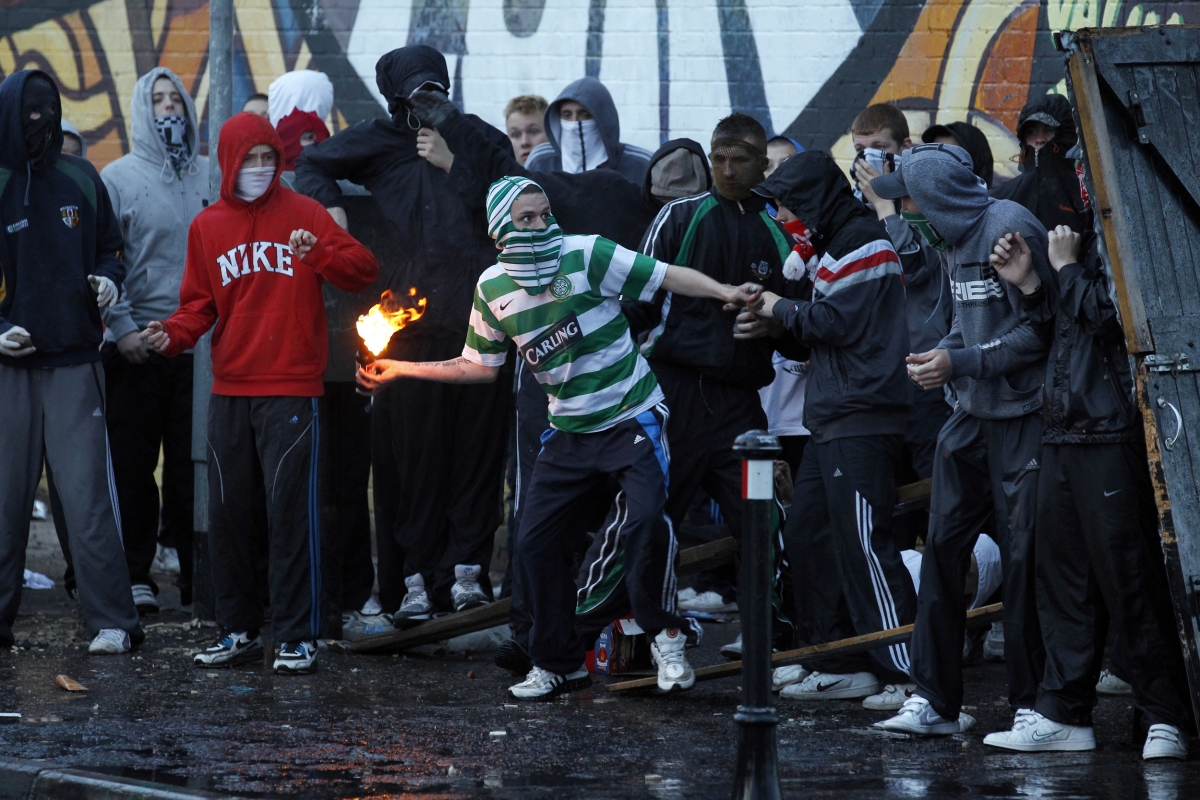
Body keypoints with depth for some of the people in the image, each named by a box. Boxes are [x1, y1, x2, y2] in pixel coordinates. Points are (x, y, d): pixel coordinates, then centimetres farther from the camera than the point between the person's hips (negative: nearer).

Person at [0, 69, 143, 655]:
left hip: (74, 363, 1)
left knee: (88, 496, -5)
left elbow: (110, 247, 20)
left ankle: (112, 622, -5)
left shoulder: (80, 179, 8)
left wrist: (108, 278, -2)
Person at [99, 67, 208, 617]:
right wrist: (121, 326, -10)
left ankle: (191, 570, 11)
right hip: (137, 346, -2)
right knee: (133, 464, 0)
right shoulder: (119, 178, 1)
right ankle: (135, 576, 6)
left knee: (192, 463, 4)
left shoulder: (210, 176, 8)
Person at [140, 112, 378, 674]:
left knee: (292, 511, -6)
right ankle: (238, 631, 16)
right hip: (229, 392, 4)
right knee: (227, 514, 6)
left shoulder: (301, 214, 1)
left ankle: (298, 636, -1)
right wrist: (174, 334, -6)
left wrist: (319, 253, -22)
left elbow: (364, 271, -4)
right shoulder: (207, 226, 11)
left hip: (292, 389, -4)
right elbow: (200, 304, 15)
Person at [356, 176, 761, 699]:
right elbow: (480, 365, 14)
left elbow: (667, 277, -15)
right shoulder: (492, 288, 2)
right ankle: (558, 664, 18)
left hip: (632, 416, -5)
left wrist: (724, 292, -31)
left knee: (645, 518, -25)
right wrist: (400, 369, 11)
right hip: (569, 434, 5)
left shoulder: (585, 254, -13)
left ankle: (664, 635, -4)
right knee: (536, 543, 1)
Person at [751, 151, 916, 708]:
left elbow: (838, 323, -16)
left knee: (863, 543, -13)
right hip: (832, 421, 11)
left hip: (863, 421, -11)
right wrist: (770, 317, 10)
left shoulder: (864, 244, -12)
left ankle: (909, 675, -12)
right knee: (806, 537, 10)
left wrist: (782, 310, -2)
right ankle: (840, 664, 15)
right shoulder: (834, 244, 20)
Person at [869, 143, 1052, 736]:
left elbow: (1041, 329, -19)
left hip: (1024, 415, -9)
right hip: (973, 415, 9)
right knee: (942, 546, 4)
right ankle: (934, 699, 8)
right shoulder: (952, 238, 12)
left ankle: (1031, 703, 6)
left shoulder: (1009, 229, -16)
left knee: (1022, 558, -4)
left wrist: (960, 363, -17)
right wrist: (940, 355, 1)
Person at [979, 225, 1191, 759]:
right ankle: (1063, 714, 15)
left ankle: (1165, 719, -2)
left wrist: (1067, 267, -9)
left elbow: (1104, 316, -23)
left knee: (1129, 582, -7)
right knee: (1062, 579, 10)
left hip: (1111, 440, -9)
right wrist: (1027, 284, 13)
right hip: (1061, 441, 9)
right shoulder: (1089, 259, 17)